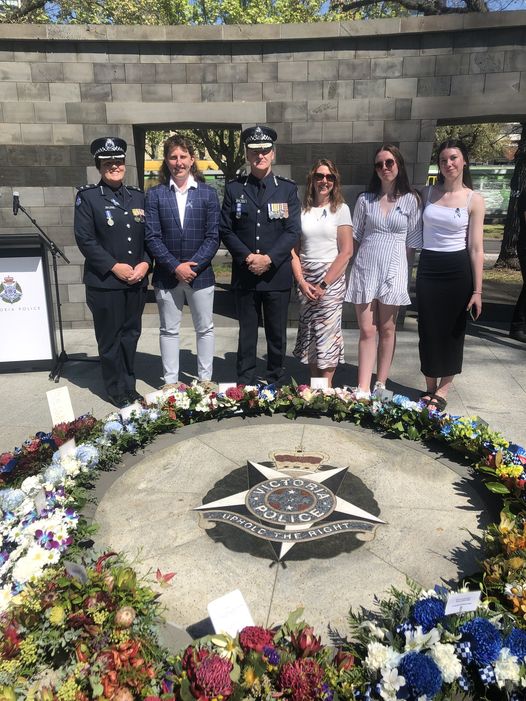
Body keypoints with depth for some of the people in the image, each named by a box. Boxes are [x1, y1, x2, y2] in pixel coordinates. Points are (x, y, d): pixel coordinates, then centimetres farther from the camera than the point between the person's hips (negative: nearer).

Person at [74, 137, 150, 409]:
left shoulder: (138, 196, 11)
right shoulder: (87, 197, -2)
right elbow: (85, 239, -9)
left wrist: (145, 264, -6)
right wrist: (115, 267, -14)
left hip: (137, 281, 4)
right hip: (104, 282, -4)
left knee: (131, 335, 12)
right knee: (110, 339, 5)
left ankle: (129, 385, 27)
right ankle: (118, 391, 19)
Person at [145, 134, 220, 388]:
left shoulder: (208, 193, 2)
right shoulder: (155, 194, 2)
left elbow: (212, 237, -3)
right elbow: (152, 237, -4)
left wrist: (193, 265, -14)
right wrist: (176, 267, -14)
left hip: (200, 273, 0)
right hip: (167, 275, 0)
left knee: (205, 328, 8)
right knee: (169, 330, 9)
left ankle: (205, 379, 22)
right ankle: (170, 381, 21)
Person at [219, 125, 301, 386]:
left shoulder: (287, 188, 4)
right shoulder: (234, 188, 7)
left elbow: (293, 230, -3)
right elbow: (226, 230, 2)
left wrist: (269, 259, -15)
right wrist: (247, 257, -12)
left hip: (277, 274, 0)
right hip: (245, 274, 1)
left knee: (277, 333, 8)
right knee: (247, 333, 9)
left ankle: (276, 384, 22)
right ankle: (245, 385, 20)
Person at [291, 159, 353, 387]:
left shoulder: (341, 209, 0)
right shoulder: (302, 210, 7)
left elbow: (346, 251, -6)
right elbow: (293, 249, 5)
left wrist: (323, 284, -12)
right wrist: (301, 281, -8)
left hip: (331, 278, -3)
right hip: (305, 280, 3)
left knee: (327, 333, -2)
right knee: (308, 332, 7)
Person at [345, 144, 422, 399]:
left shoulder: (410, 200, 2)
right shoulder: (365, 199, 7)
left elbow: (412, 242, 4)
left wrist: (398, 264, 2)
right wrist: (360, 262, 8)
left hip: (393, 272, -1)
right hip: (364, 270, 1)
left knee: (387, 329, 8)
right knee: (367, 331, 0)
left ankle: (380, 385, 18)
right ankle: (363, 389, 0)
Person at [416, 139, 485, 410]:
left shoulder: (474, 200, -2)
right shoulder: (427, 193, 6)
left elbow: (476, 248, -4)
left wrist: (477, 290, -7)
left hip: (457, 270, -2)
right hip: (428, 268, 2)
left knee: (452, 331, 6)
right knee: (428, 330, 6)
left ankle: (443, 390, 20)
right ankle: (430, 387, 22)